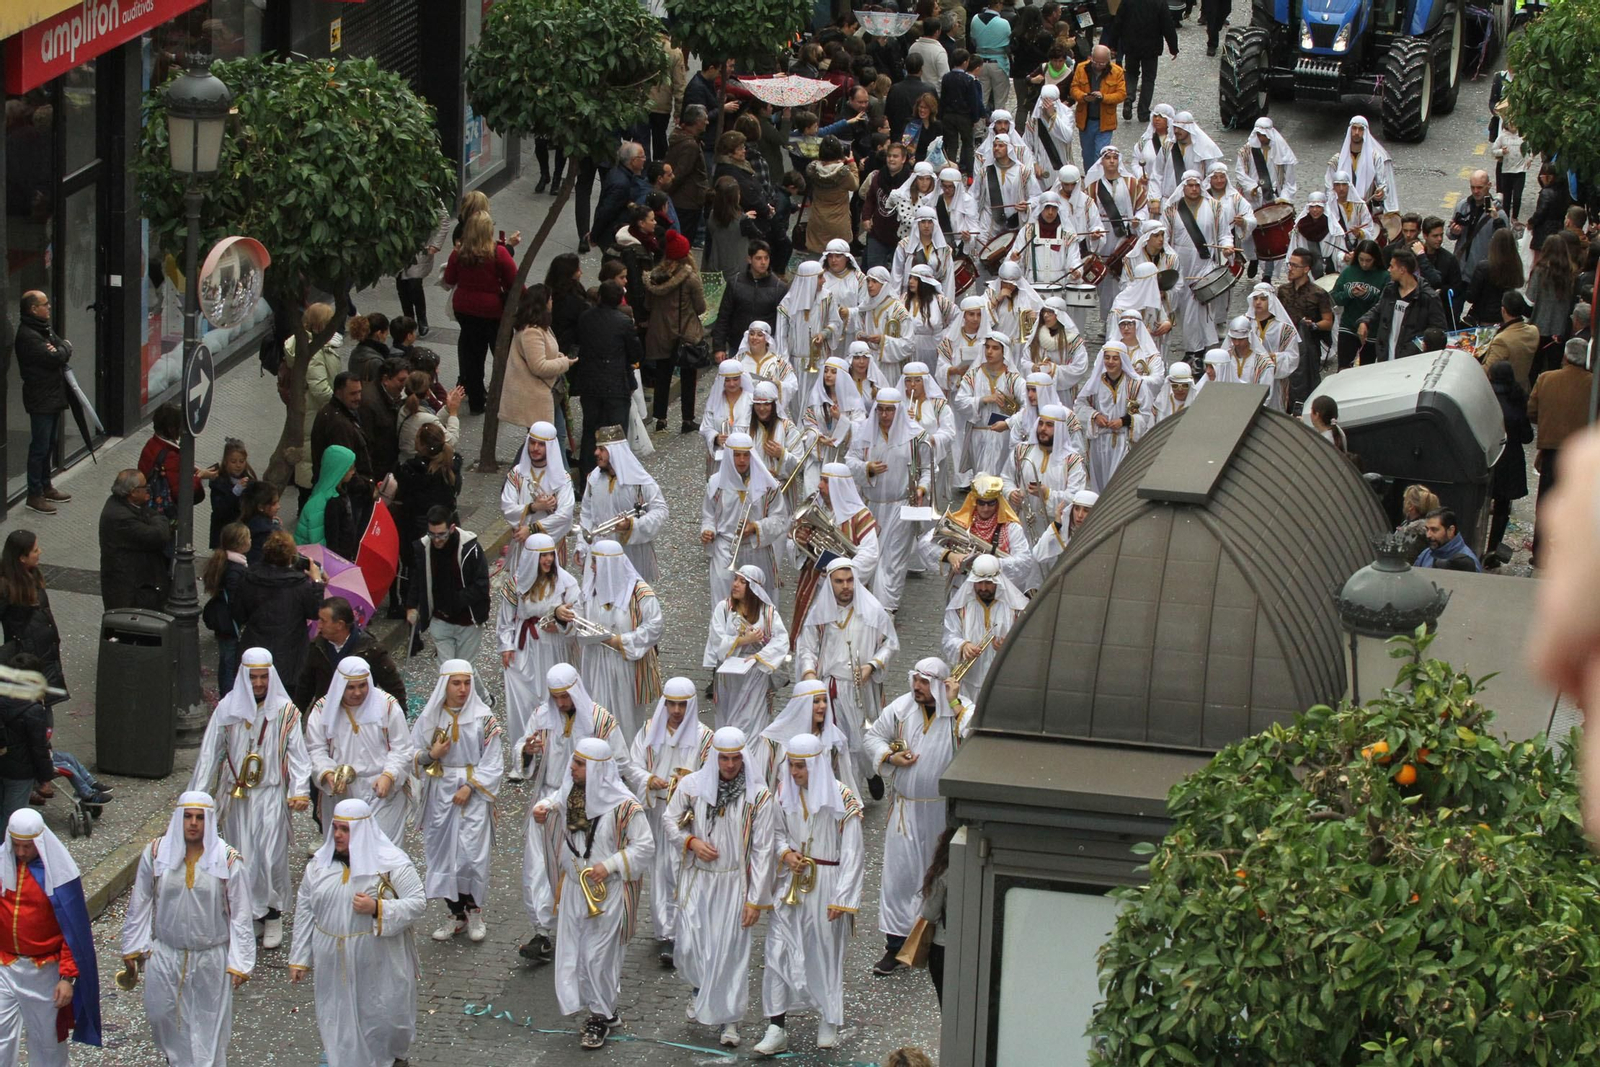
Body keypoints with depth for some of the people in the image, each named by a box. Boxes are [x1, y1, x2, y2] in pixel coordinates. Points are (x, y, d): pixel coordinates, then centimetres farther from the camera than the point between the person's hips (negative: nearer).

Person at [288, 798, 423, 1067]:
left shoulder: (392, 863, -9)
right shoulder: (320, 863, 4)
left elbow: (418, 903, -10)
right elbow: (304, 910, 8)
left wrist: (378, 909, -24)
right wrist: (299, 959, 7)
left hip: (380, 966, -3)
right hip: (335, 966, 3)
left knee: (384, 1019, 8)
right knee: (340, 1026, 7)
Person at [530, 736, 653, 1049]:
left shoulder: (623, 806, -20)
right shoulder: (570, 792, -2)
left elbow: (645, 847, -14)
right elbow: (555, 801, 21)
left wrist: (610, 865, -21)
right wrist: (542, 809, -3)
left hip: (606, 891, -7)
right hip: (575, 888, 7)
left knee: (598, 955, -2)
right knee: (573, 951, 11)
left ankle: (601, 1016, 17)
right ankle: (606, 1011, 26)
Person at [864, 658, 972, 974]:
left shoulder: (962, 712, -12)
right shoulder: (901, 708, -2)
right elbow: (873, 735, 11)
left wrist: (953, 704, -28)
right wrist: (890, 757, -8)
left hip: (946, 809, -2)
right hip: (907, 808, 2)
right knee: (899, 873, 0)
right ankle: (895, 945, 7)